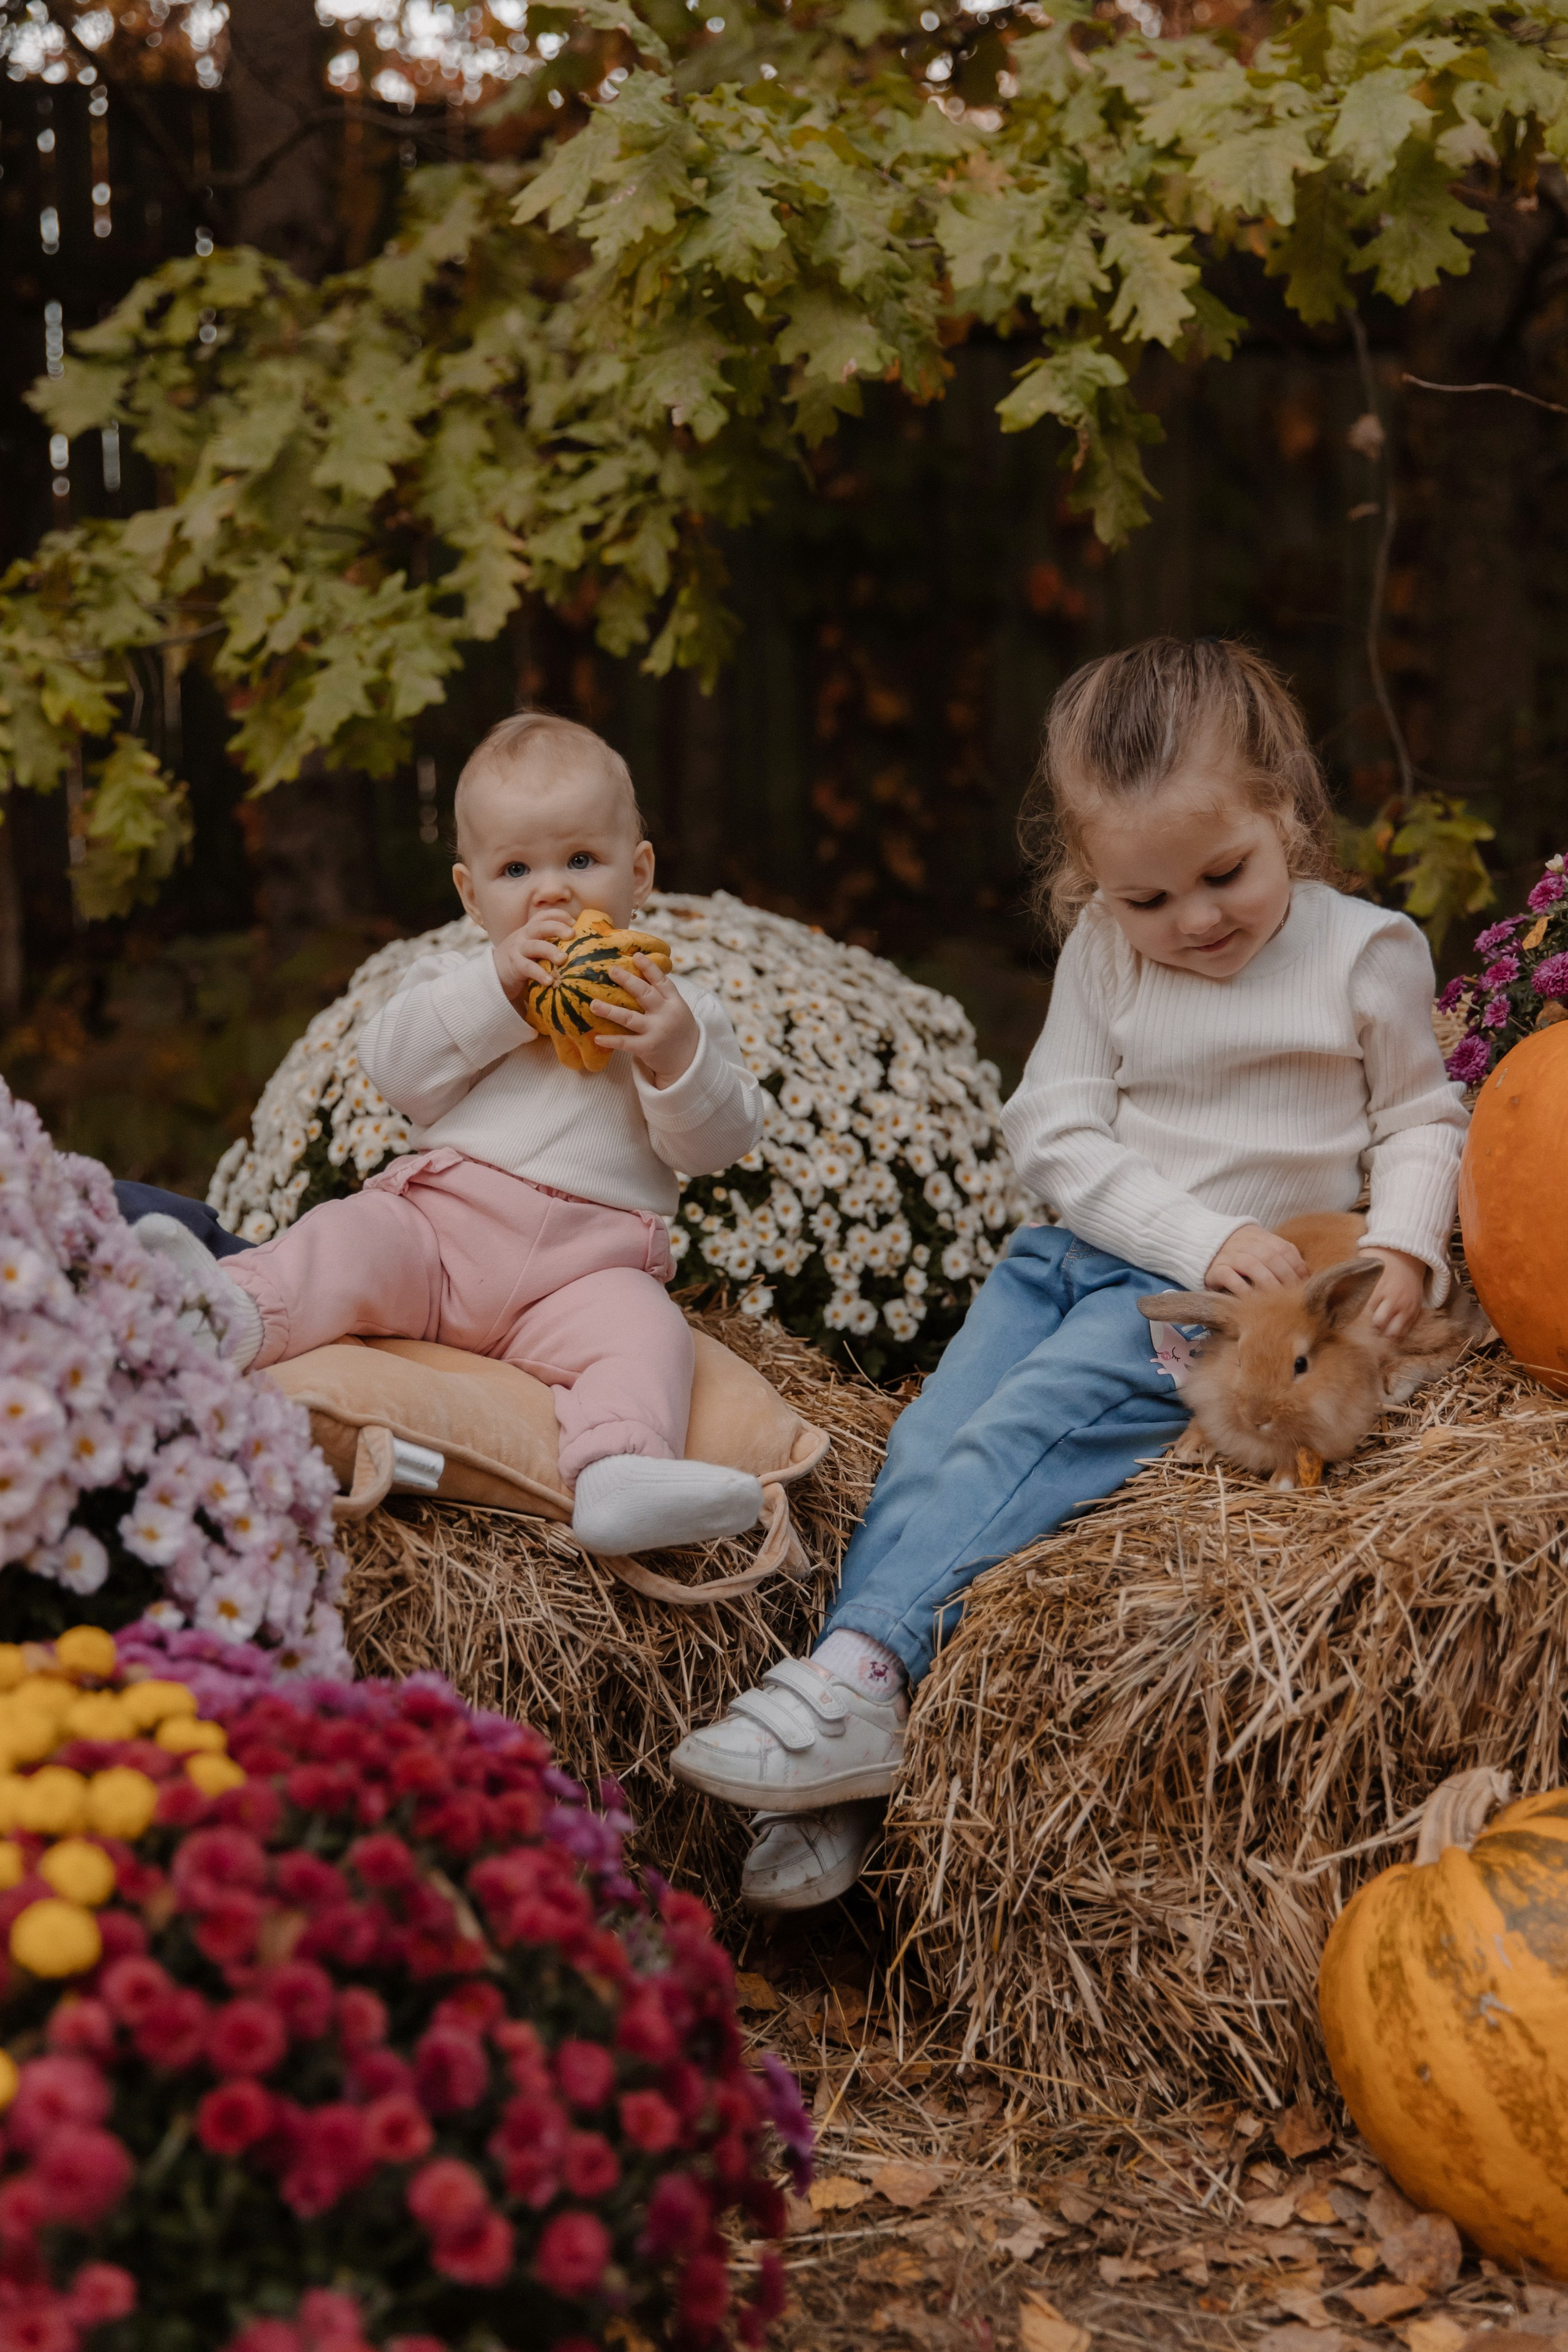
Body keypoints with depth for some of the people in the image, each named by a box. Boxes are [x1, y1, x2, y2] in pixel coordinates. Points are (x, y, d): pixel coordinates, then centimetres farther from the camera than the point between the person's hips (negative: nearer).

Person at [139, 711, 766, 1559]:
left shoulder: (675, 1011, 16)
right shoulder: (457, 982, 18)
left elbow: (717, 1144, 5)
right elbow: (394, 1069, -1)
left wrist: (678, 1058, -14)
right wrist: (495, 987, -9)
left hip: (583, 1268, -2)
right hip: (438, 1219, 2)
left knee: (643, 1327, -31)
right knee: (350, 1237, -26)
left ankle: (619, 1473, -54)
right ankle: (237, 1310, -48)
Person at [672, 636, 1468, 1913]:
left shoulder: (1366, 955, -2)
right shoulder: (1103, 954, 3)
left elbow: (1421, 1120, 9)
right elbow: (1058, 1133, -2)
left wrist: (1403, 1248, -10)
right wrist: (1201, 1235, -15)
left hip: (1234, 1297, -4)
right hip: (1075, 1253, 4)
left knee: (1020, 1435, -25)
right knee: (927, 1440, -13)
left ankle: (859, 1672, -31)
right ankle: (838, 1783, -15)